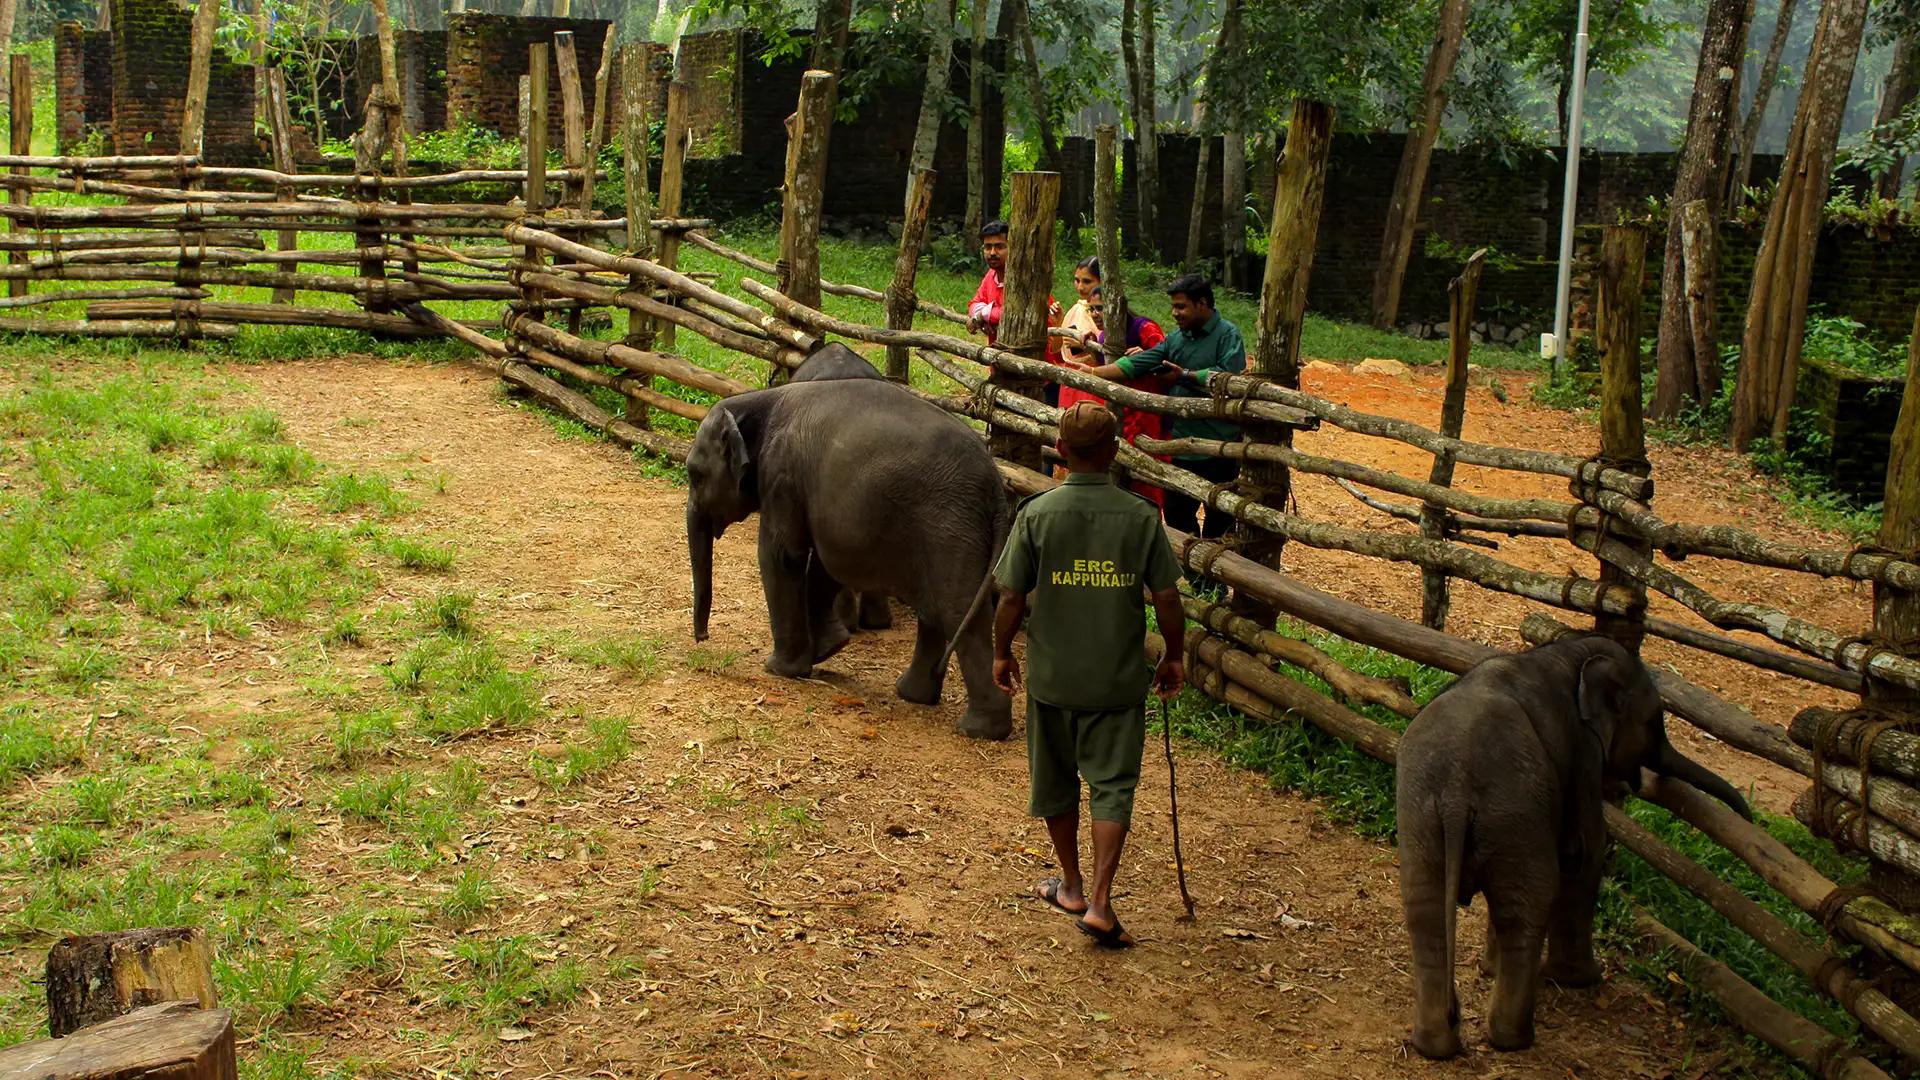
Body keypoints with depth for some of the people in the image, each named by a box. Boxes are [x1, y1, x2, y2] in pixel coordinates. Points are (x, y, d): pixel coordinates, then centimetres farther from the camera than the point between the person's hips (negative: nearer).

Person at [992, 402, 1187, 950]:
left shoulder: (1037, 513, -10)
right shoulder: (1140, 516, -8)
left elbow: (1012, 596, -6)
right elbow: (1166, 597, -4)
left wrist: (1002, 653, 10)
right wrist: (1173, 656, 11)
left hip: (1052, 675, 1)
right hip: (1119, 678, -1)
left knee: (1056, 781, 18)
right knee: (1112, 786, 5)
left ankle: (1071, 886, 32)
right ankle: (1098, 902, -4)